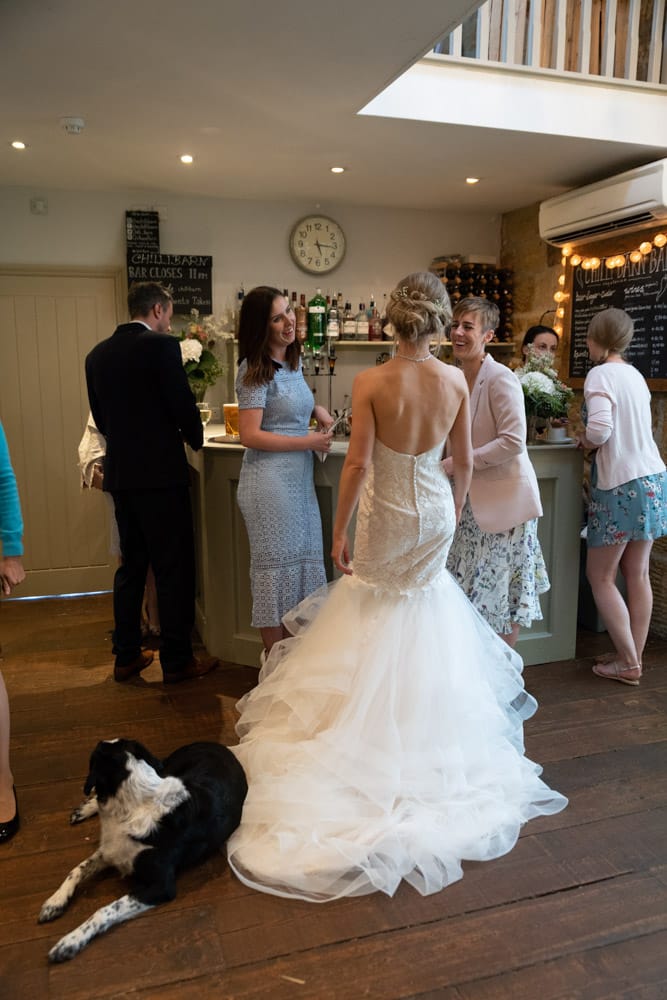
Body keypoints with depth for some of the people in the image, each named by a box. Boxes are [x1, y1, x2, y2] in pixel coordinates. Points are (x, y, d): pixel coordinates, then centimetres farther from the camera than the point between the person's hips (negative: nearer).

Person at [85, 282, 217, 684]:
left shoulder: (97, 354, 9)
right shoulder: (162, 346, -11)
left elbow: (100, 416, 14)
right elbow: (183, 405, -12)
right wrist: (195, 438, 8)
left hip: (120, 473, 7)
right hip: (161, 472, -7)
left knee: (131, 565, 16)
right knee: (174, 568, 2)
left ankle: (127, 655, 22)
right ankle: (177, 659, 9)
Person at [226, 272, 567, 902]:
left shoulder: (370, 382, -17)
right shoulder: (456, 380, -6)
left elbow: (357, 463, -19)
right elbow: (464, 459, 2)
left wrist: (338, 532, -9)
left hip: (387, 515, -3)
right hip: (436, 512, 3)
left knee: (379, 614, 17)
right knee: (426, 608, 22)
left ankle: (378, 736, 27)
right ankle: (424, 727, 34)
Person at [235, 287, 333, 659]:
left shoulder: (294, 359, 13)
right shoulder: (256, 370, -11)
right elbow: (250, 435, -16)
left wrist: (317, 409, 9)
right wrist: (309, 442, -14)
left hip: (299, 477, 8)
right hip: (271, 478, -8)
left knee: (301, 559, 12)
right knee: (277, 563, 0)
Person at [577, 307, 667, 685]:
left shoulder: (601, 374, -12)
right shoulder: (635, 375, 12)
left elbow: (600, 430, -24)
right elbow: (629, 427, 14)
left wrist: (583, 439, -4)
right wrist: (591, 435, 13)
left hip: (621, 485, -8)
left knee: (601, 576, 4)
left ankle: (628, 662, 8)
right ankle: (635, 657, 19)